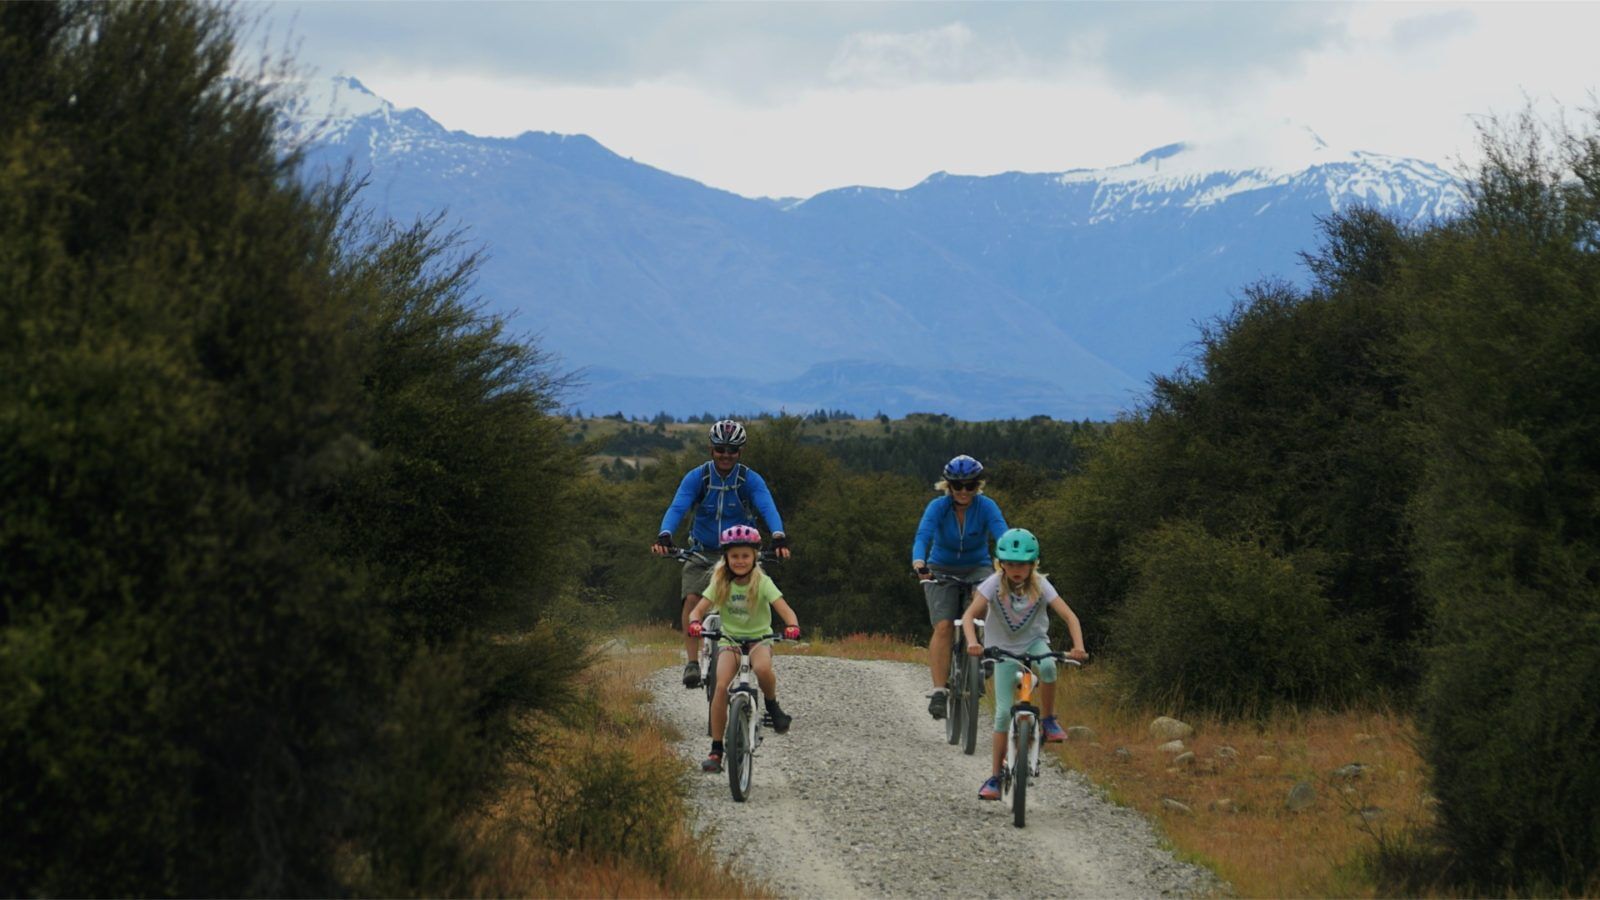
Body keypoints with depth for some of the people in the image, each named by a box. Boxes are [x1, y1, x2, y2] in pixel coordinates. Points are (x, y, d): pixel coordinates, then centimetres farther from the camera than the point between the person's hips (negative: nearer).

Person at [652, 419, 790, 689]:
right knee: (692, 599, -21)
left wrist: (779, 538, -43)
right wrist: (664, 537, -40)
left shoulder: (750, 480, -10)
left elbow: (768, 508, -24)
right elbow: (677, 508, -21)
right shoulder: (696, 477, -9)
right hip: (702, 553, 0)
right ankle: (692, 661, -19)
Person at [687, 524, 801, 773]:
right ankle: (716, 750, -16)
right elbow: (698, 609, -11)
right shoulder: (721, 584, -4)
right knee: (721, 686, -23)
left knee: (762, 668, -38)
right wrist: (694, 623, -35)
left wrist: (792, 626, -41)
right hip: (729, 639, 2)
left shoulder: (762, 583, -9)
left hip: (759, 638, -2)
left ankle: (772, 706, -6)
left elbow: (784, 609, -19)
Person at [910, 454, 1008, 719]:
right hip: (942, 571, -1)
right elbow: (923, 536, -31)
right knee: (944, 627, -20)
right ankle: (938, 691, -23)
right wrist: (919, 563, -52)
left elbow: (1003, 535, -29)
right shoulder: (938, 507, -17)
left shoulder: (987, 507, -15)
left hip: (977, 570, 1)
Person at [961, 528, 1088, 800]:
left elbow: (1069, 616, -23)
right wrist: (972, 642, -48)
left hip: (1034, 642, 0)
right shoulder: (994, 584, -20)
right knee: (1004, 711, -8)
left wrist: (1078, 646, -40)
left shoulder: (1040, 585, -18)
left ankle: (1048, 720, -13)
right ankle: (995, 776, 1)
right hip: (1003, 648, 0)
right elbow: (969, 616, -28)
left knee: (1047, 666, -36)